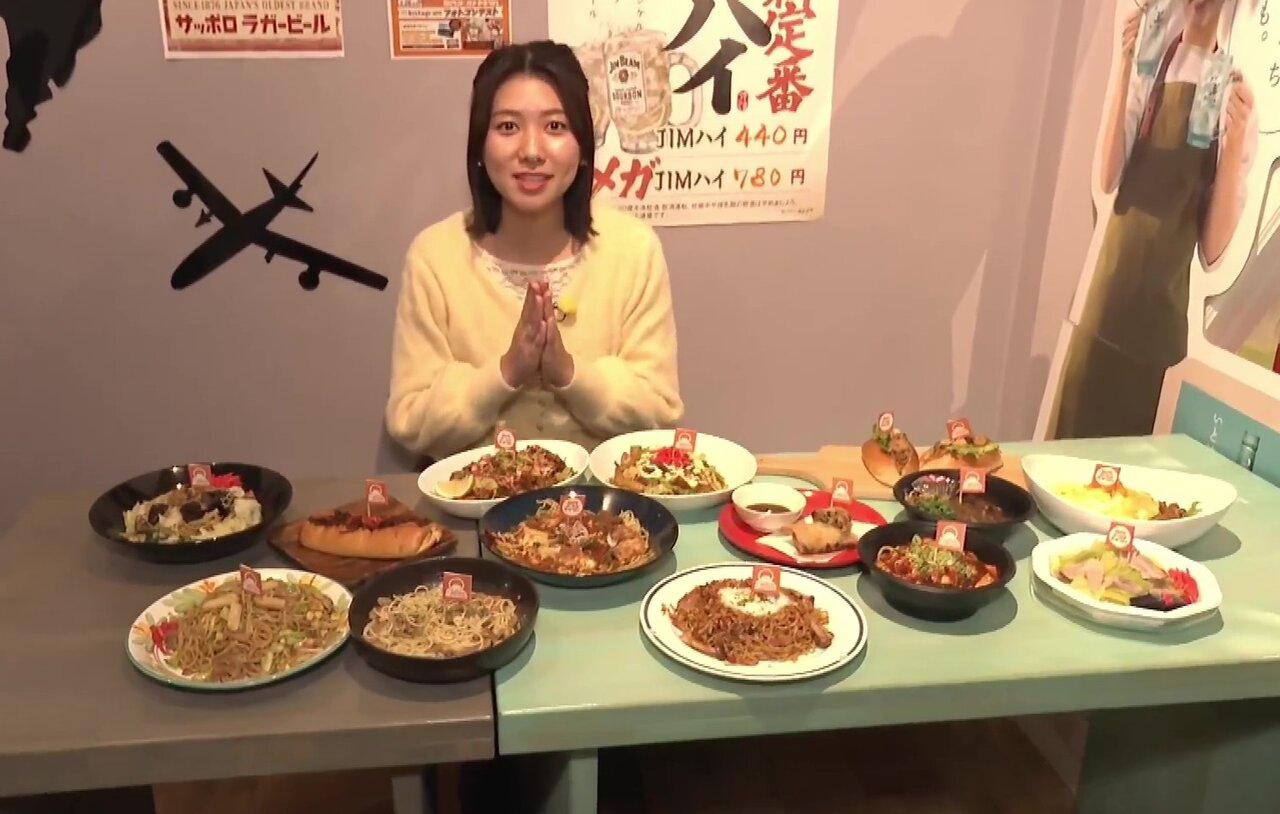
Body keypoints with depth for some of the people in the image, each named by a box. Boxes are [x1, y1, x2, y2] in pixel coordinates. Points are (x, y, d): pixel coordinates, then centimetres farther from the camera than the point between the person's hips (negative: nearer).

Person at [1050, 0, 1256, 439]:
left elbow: (1213, 250, -7)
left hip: (1161, 324, -1)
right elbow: (1107, 177, -9)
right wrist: (1124, 68, -14)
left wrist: (1235, 140, -19)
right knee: (1075, 440, 7)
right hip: (1107, 302, 2)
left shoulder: (1233, 96, -3)